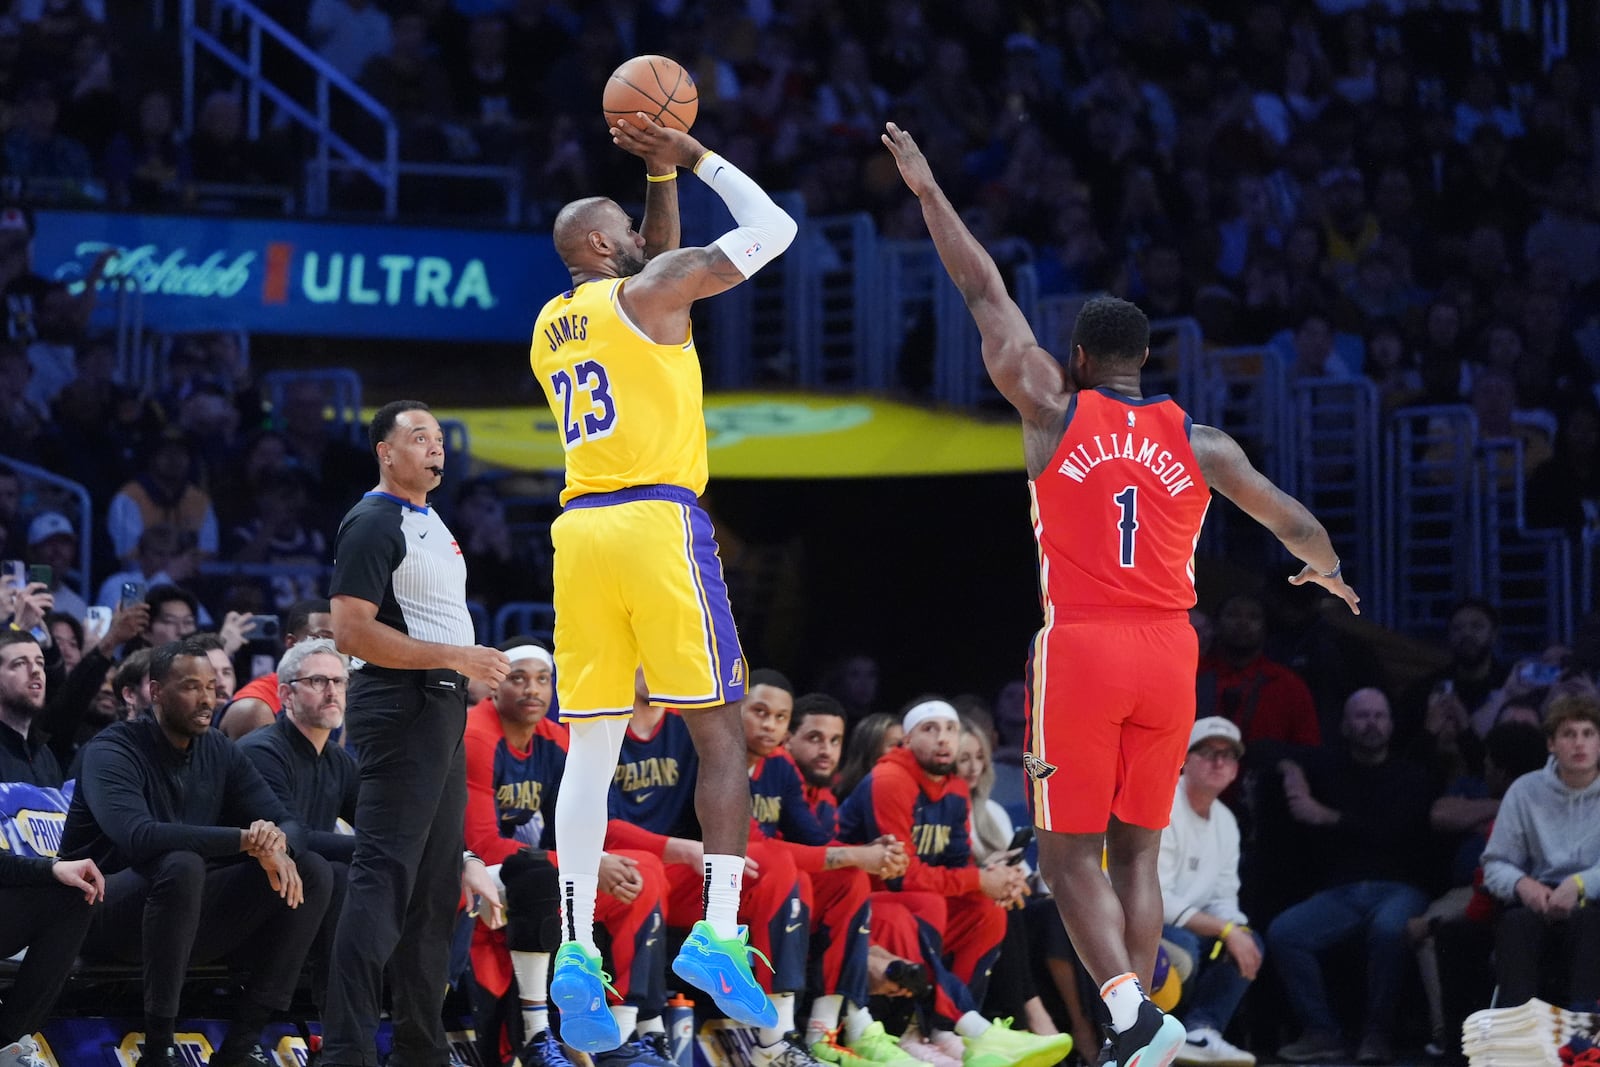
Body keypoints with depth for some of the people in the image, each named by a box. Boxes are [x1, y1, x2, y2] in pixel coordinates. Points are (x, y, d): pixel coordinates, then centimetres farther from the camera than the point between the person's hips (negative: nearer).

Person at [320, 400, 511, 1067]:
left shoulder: (432, 524, 19)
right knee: (383, 875, -16)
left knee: (435, 882, 13)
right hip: (399, 707, -10)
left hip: (442, 708, 10)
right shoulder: (373, 524, -11)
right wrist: (453, 656, -21)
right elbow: (351, 631, -20)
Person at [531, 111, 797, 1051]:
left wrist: (663, 176, 33)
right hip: (659, 523, -6)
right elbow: (773, 230, 3)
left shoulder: (550, 326, 20)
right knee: (722, 732, -1)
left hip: (581, 529, 6)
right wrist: (696, 157, 11)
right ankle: (718, 934, -13)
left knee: (591, 748, 3)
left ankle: (578, 950, -7)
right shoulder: (647, 295, -1)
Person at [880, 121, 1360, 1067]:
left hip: (1080, 647, -3)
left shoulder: (1056, 414, 1)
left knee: (1071, 856, 2)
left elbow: (985, 293, 6)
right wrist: (1328, 573, 36)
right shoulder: (1201, 445, 6)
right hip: (1169, 654, 3)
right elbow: (1294, 521, 13)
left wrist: (928, 190, 14)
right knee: (1136, 851, 12)